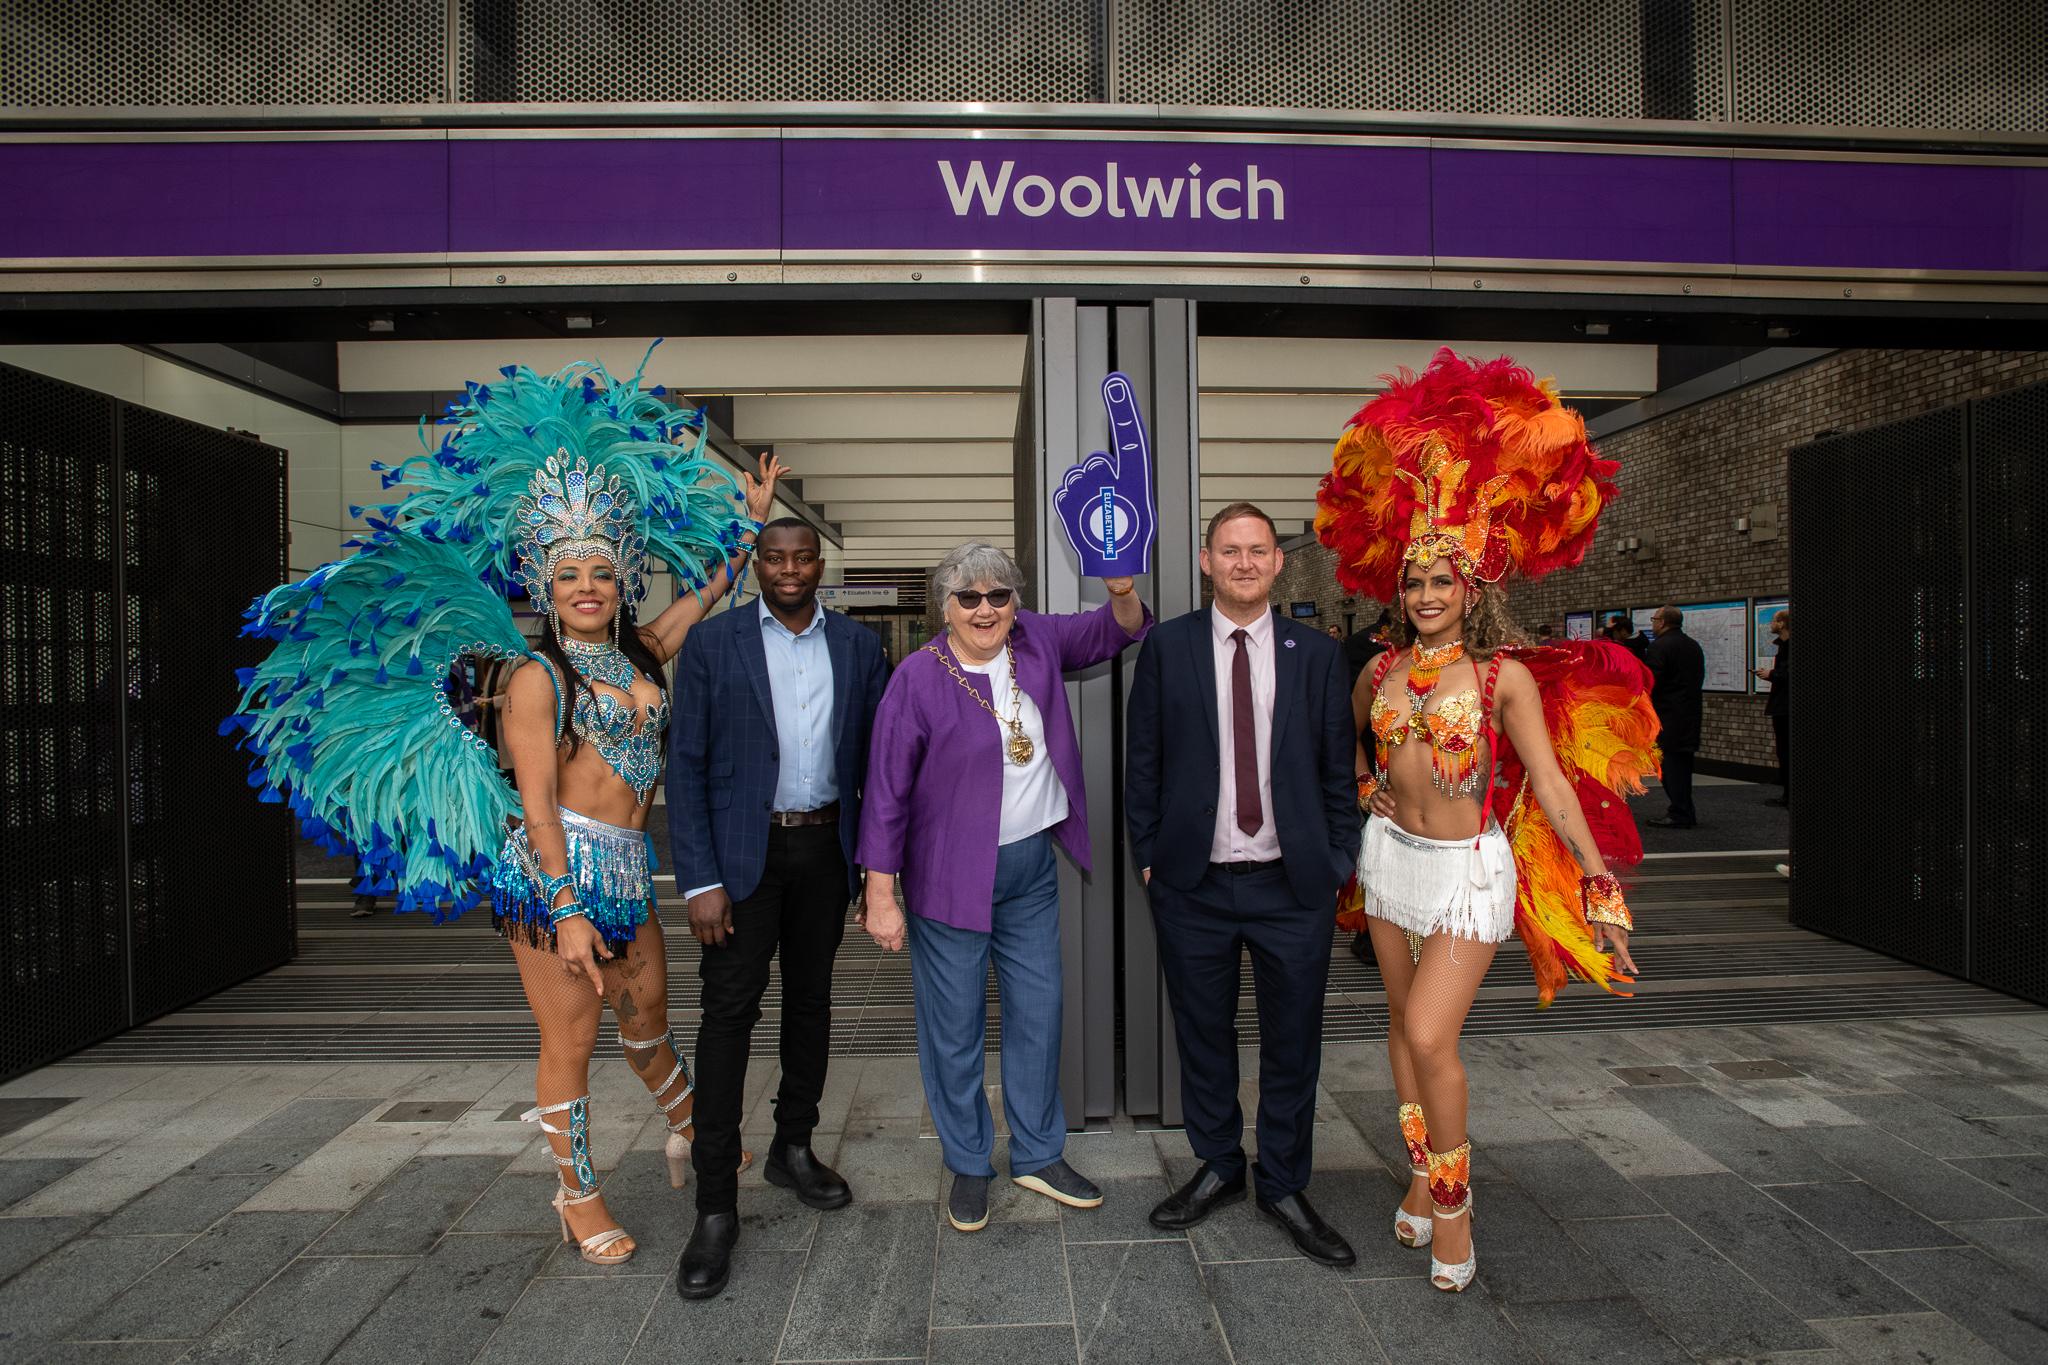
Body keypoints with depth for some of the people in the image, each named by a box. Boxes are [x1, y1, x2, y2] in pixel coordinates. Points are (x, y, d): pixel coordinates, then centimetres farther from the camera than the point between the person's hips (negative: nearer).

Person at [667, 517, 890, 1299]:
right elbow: (686, 765, -6)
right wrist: (700, 881, -12)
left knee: (811, 1001, 14)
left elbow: (874, 756, 7)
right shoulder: (711, 642, -4)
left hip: (825, 849, 3)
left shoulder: (858, 645, 3)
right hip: (743, 852, -3)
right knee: (729, 1014, -2)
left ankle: (793, 1150, 33)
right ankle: (716, 1206, 7)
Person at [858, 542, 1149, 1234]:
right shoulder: (918, 677, -13)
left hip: (1032, 866, 5)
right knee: (954, 1027, 8)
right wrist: (880, 895, -11)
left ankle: (1038, 1155, 34)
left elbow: (1116, 632, 8)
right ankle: (968, 1164, 30)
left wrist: (1122, 592, -17)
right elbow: (887, 792, -11)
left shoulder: (1038, 641, 1)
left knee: (1039, 1013, 15)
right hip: (950, 876, -4)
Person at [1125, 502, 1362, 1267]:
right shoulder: (1167, 647, 0)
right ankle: (1217, 1169, 36)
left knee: (1293, 1044, 12)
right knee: (1203, 1037, 14)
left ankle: (1284, 1188, 32)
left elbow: (1338, 768, 6)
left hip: (1293, 885, 1)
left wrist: (1338, 862, 1)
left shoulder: (1316, 656, 3)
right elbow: (1142, 759, 3)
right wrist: (1147, 855, 1)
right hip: (1194, 885, 0)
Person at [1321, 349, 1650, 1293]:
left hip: (1468, 867, -5)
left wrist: (1598, 880, -17)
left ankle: (1451, 1198, 11)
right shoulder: (1385, 670, 4)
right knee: (1403, 1023, 13)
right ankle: (1423, 1177, 32)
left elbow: (1550, 782, -13)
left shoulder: (1506, 676, -10)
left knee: (1430, 1035, -13)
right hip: (1392, 853, 5)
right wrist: (1367, 790, 8)